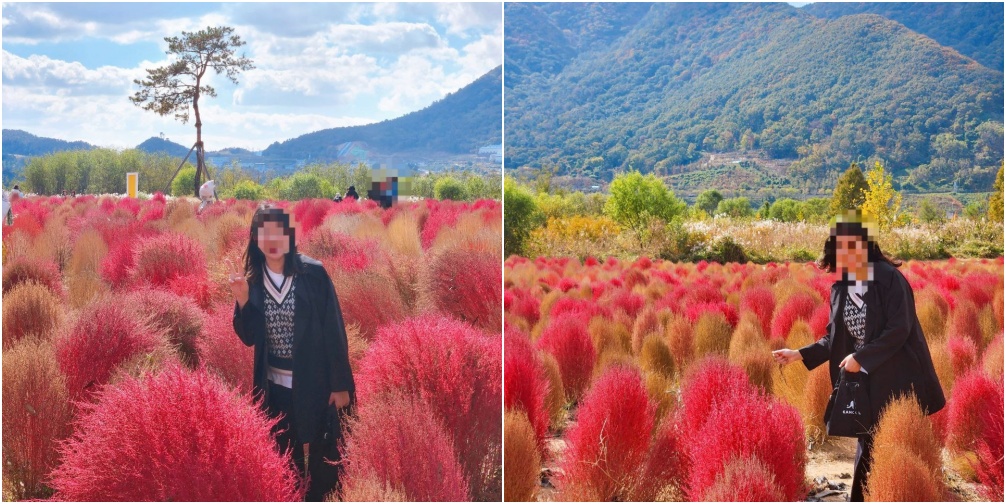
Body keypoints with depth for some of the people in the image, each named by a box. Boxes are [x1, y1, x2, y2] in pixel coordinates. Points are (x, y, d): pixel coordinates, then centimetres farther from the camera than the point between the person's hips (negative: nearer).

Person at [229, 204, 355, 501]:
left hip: (314, 382, -3)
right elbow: (248, 337, 1)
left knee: (321, 457, 7)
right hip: (275, 385, 3)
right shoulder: (252, 280, -1)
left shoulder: (313, 273, -12)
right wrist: (242, 300, -15)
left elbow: (335, 330, -9)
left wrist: (340, 384, -10)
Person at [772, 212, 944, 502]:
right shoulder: (840, 288, 6)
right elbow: (835, 339, 10)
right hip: (865, 382, 5)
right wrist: (799, 355, 0)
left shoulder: (889, 278, -12)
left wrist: (860, 357, -17)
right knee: (868, 448, 9)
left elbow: (899, 329, -18)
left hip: (898, 379, -5)